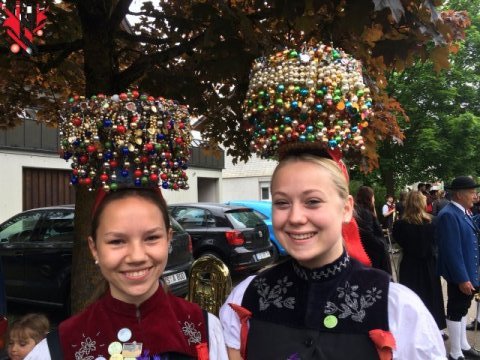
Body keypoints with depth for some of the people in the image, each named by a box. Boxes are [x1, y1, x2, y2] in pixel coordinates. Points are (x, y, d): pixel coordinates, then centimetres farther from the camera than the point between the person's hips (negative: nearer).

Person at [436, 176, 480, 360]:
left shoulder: (462, 212, 7)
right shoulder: (449, 215, -23)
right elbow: (452, 250, -26)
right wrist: (462, 278, -24)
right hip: (459, 275, -9)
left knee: (462, 309, 20)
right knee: (456, 311, 3)